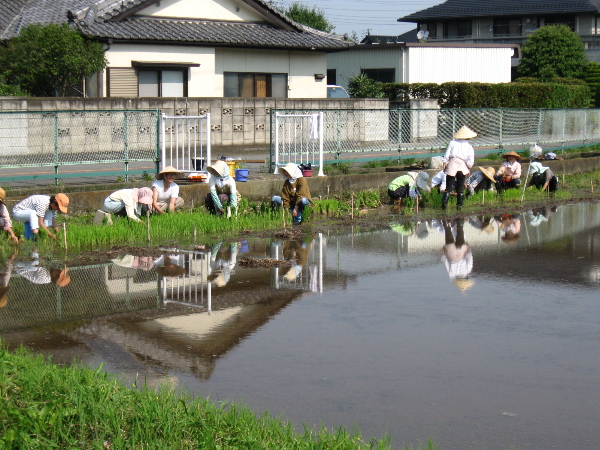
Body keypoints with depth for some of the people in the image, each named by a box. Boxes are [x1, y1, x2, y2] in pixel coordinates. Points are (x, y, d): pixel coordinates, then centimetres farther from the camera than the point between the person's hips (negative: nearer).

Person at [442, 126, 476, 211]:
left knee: (448, 187, 1)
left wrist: (444, 166, 9)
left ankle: (444, 204, -10)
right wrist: (468, 169, 10)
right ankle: (459, 205, 11)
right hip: (463, 167, 0)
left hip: (452, 164, 0)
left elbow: (446, 156, 3)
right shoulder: (469, 146, 7)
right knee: (460, 188, 11)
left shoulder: (453, 142, 6)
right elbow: (471, 160, 0)